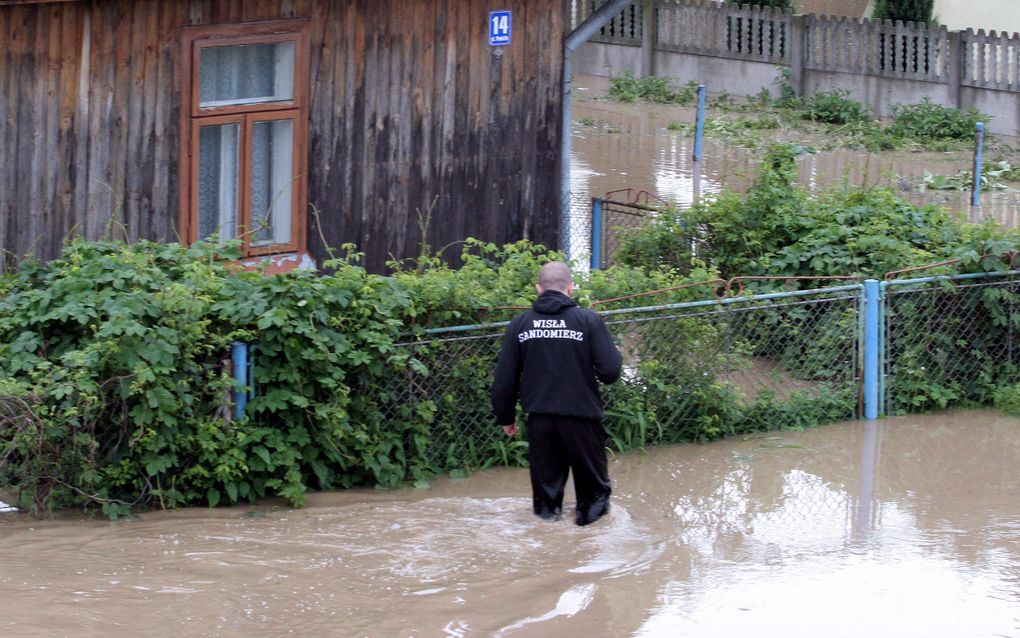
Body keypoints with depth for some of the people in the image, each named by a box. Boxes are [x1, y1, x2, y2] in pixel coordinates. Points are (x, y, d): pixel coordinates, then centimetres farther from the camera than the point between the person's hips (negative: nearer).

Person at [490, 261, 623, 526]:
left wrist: (505, 416, 15)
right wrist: (615, 354, 10)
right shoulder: (588, 320, -8)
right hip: (581, 416, -3)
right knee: (593, 484, 14)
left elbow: (505, 379, 3)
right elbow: (610, 371, -12)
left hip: (539, 419, 3)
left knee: (546, 485, 14)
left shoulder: (520, 323, 1)